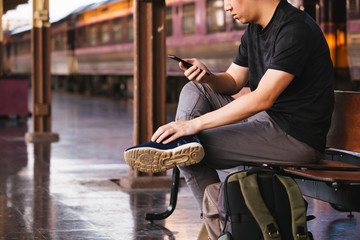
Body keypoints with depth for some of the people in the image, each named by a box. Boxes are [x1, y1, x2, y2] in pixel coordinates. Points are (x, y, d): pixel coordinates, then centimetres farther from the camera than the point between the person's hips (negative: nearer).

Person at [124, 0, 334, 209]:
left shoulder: (296, 30, -21)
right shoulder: (255, 29, 10)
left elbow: (263, 98, -28)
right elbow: (233, 82, 17)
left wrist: (196, 124, -27)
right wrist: (207, 77, -8)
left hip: (297, 138, -10)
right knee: (194, 91, 7)